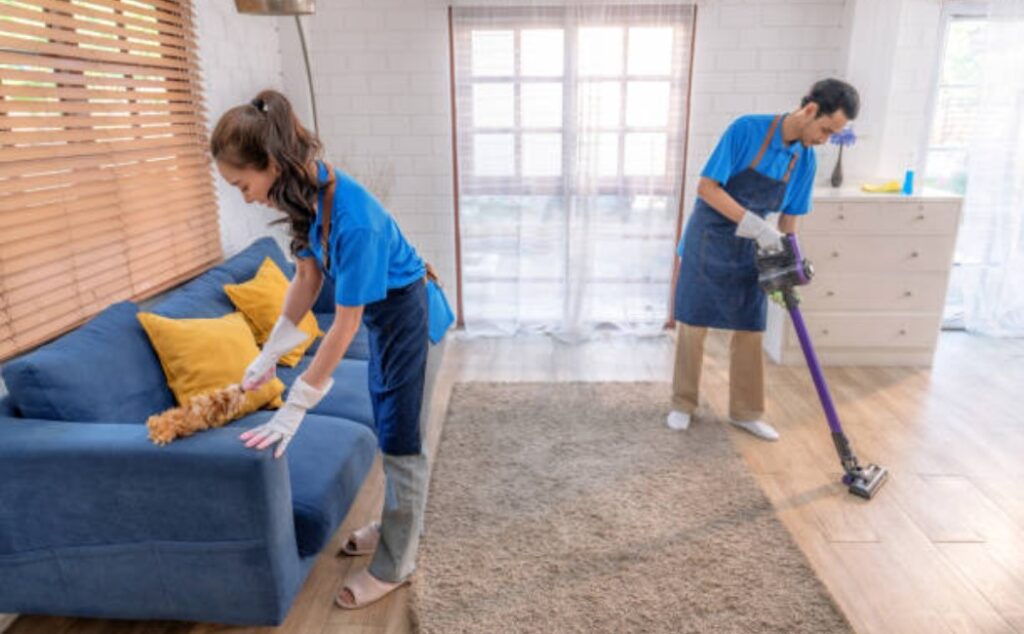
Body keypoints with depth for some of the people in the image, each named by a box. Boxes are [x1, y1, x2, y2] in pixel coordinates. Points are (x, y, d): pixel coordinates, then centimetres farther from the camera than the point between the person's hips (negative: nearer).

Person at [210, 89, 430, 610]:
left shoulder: (353, 218, -36)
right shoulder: (305, 193, -10)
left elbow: (345, 325, -30)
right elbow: (308, 278, 1)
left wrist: (294, 408, -25)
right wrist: (269, 354, 2)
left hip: (401, 309, -8)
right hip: (377, 309, 8)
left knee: (399, 437, 2)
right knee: (387, 426, 19)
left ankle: (395, 564, 18)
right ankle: (398, 524, 39)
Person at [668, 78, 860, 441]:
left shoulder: (806, 160, -1)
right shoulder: (747, 130, -18)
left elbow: (789, 219, 7)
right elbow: (706, 187, -22)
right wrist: (757, 225, -28)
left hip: (750, 251, 5)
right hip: (707, 243, -5)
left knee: (749, 332, 7)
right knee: (693, 326, 2)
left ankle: (745, 412, 21)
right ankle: (683, 405, 18)